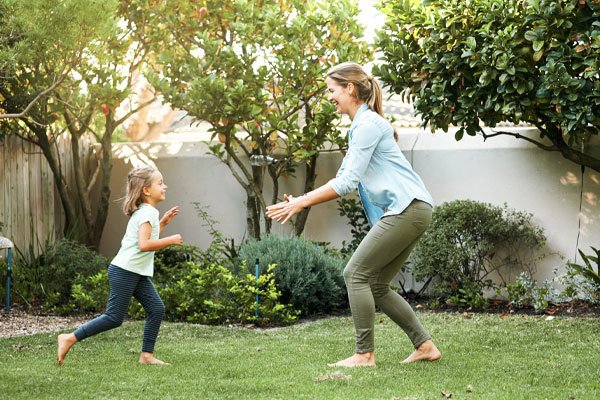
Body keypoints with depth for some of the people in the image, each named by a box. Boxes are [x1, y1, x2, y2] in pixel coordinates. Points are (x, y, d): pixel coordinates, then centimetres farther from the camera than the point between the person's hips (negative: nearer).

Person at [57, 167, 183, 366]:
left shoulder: (145, 211, 16)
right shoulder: (147, 213, -14)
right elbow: (144, 244, -26)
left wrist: (163, 221, 20)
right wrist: (170, 240, -17)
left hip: (138, 273, 10)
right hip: (124, 271, -10)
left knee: (157, 309, 3)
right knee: (114, 317, -8)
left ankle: (147, 355, 6)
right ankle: (69, 339, -2)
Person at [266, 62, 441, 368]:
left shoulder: (367, 124, -11)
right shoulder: (360, 126, 21)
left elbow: (348, 182, -17)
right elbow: (344, 180, 23)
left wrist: (301, 203, -13)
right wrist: (303, 200, 12)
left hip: (407, 208, -10)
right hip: (406, 212, 10)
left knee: (355, 274, -9)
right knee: (376, 285, 11)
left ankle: (364, 354, -7)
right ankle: (424, 346, 12)